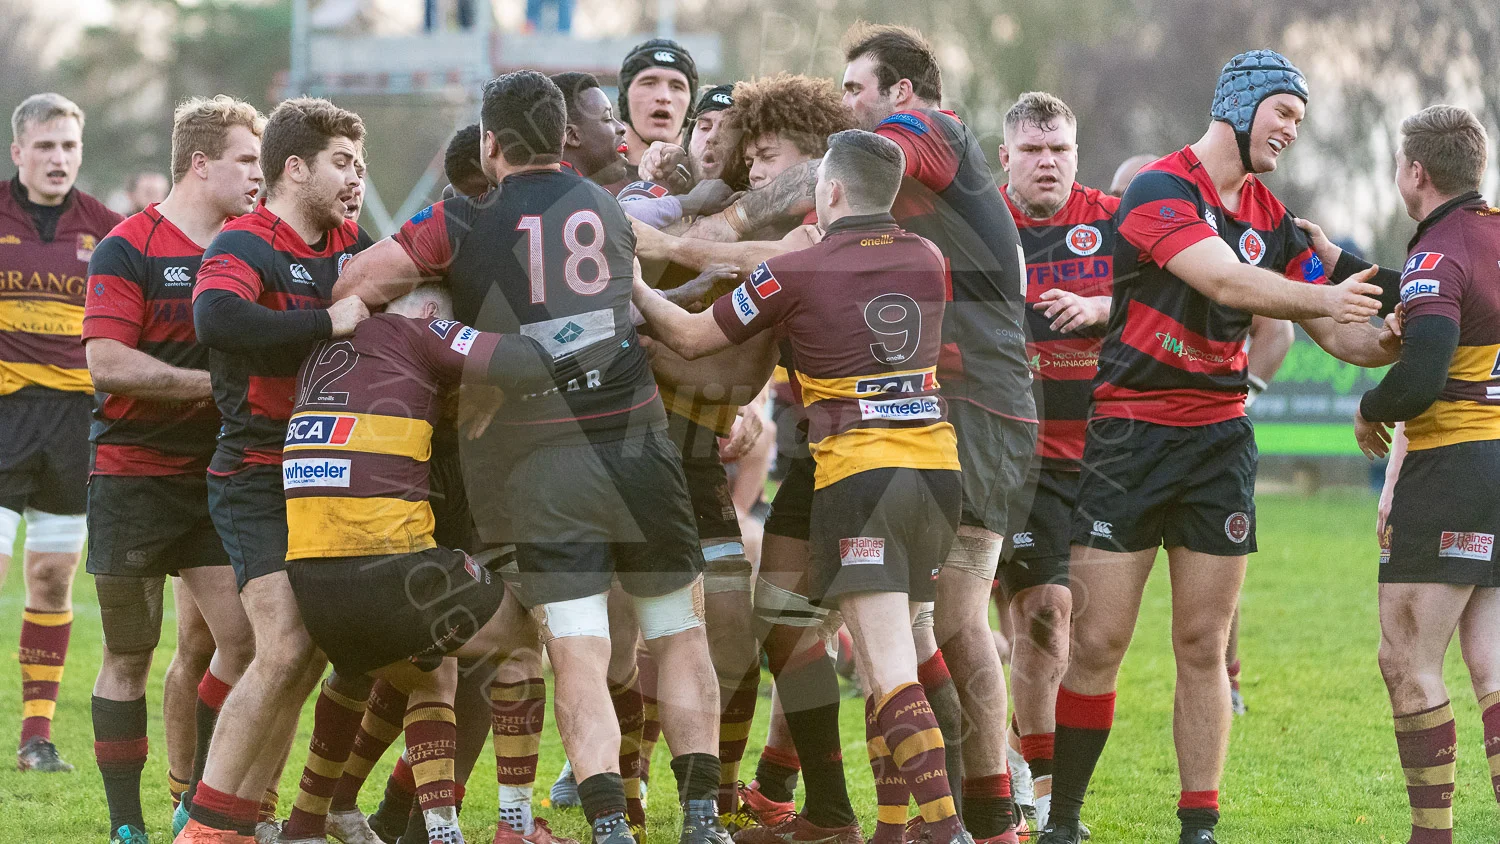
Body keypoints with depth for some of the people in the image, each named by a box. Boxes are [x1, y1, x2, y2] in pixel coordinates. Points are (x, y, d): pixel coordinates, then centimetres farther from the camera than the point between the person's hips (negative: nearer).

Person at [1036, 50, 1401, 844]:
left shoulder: (1270, 217, 10)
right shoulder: (1158, 191, -11)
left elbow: (1335, 332, 13)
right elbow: (1227, 283, -26)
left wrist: (1387, 344, -7)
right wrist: (1326, 298, -36)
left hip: (1219, 442, 5)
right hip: (1130, 435, -5)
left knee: (1203, 646, 3)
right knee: (1097, 642, -5)